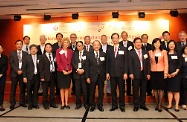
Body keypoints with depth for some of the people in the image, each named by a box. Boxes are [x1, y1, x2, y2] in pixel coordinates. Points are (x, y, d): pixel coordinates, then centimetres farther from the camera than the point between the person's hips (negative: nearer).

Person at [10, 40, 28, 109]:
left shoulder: (25, 54, 9)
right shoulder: (12, 53, 6)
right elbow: (11, 63, -3)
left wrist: (22, 71, -8)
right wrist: (17, 70, -13)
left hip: (23, 73, 1)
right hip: (14, 73, -1)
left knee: (22, 88, 5)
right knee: (13, 89, 1)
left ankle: (22, 102, 15)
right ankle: (12, 103, 8)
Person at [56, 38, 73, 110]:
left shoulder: (70, 51, 8)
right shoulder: (58, 51, 0)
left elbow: (71, 62, 8)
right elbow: (58, 62, -6)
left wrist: (71, 69, -6)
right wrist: (63, 70, -13)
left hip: (68, 72, 2)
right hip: (61, 72, -2)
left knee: (67, 88, 6)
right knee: (62, 88, 3)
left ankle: (66, 103, 13)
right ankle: (62, 104, 10)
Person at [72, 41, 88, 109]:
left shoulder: (87, 53, 2)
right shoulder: (74, 53, 12)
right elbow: (73, 63, 4)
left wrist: (83, 70, -12)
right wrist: (77, 69, -8)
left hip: (84, 73, -3)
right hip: (76, 74, 3)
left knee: (85, 89, 0)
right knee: (77, 90, 6)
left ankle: (86, 103, 13)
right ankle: (78, 104, 17)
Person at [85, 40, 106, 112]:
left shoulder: (103, 54, 5)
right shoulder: (89, 55, 1)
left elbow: (105, 65, 6)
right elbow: (87, 66, -1)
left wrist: (106, 74, -1)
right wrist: (87, 77, -5)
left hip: (101, 76, 1)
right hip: (92, 76, -1)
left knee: (101, 92, 9)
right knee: (92, 92, 7)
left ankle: (100, 106, 23)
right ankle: (92, 106, 22)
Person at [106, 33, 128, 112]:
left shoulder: (124, 49, 3)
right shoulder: (109, 50, 10)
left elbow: (126, 62, -1)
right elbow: (107, 62, 9)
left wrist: (125, 73, -7)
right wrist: (107, 73, 2)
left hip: (121, 73, -2)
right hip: (112, 73, 2)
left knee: (121, 90, 5)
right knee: (113, 90, 7)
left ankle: (122, 106, 17)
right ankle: (114, 105, 18)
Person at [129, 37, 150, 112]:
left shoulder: (145, 52, 14)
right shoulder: (131, 53, 4)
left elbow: (148, 63, 9)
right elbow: (130, 64, -3)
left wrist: (148, 73, 1)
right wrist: (131, 73, -12)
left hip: (144, 74, 3)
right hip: (135, 74, -3)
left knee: (143, 90, 8)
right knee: (135, 91, 2)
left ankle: (142, 105, 21)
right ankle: (136, 106, 12)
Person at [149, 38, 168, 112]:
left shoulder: (164, 52, 2)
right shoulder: (150, 52, 5)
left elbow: (166, 63, 1)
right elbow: (149, 63, 5)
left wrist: (166, 73, -7)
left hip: (161, 72, -1)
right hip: (153, 72, 1)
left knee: (161, 88, 1)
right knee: (155, 88, 6)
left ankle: (160, 104, 10)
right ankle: (157, 104, 19)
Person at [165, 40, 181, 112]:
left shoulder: (178, 54, 6)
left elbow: (180, 64, 0)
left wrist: (176, 72, -12)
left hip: (176, 74, -1)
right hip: (168, 74, 1)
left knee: (176, 90, -2)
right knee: (169, 90, 5)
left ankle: (177, 105, 2)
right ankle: (170, 104, 13)